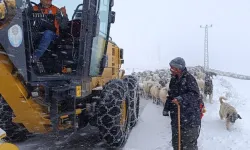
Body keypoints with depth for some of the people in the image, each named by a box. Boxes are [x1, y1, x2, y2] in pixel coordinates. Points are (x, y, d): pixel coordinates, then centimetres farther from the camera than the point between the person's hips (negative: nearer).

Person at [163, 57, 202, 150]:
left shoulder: (189, 78, -13)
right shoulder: (173, 80, 10)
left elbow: (195, 94, -24)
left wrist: (181, 99, -36)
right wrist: (166, 108, 13)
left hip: (189, 119, -7)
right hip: (176, 118, 7)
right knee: (176, 142, 18)